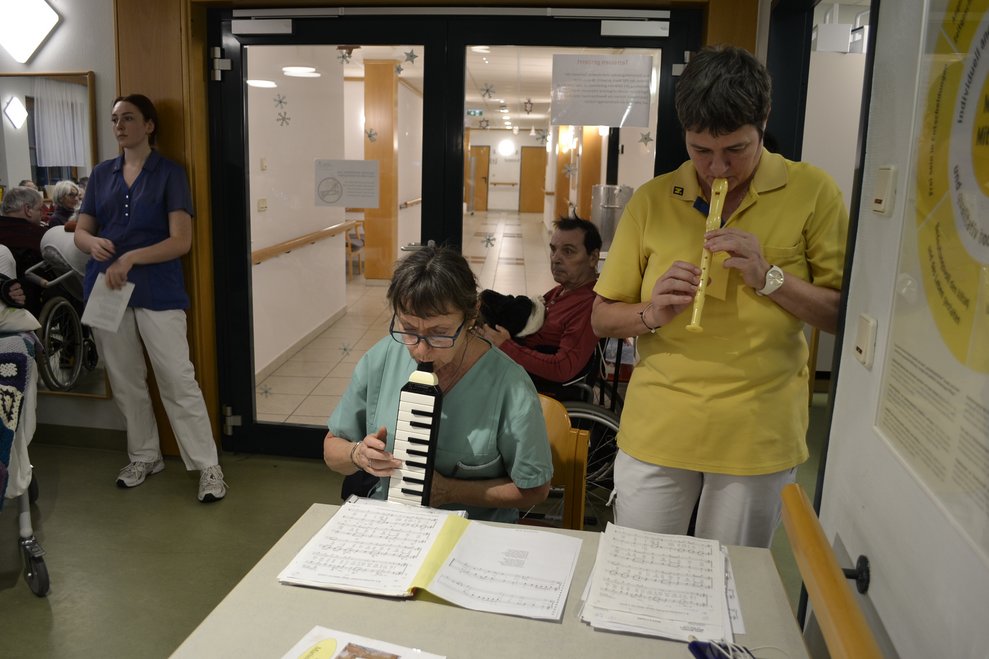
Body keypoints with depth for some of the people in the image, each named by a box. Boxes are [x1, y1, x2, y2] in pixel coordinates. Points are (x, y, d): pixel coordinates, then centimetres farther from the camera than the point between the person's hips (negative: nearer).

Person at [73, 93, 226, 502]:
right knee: (125, 382, 13)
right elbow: (80, 231, 12)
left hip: (157, 290, -5)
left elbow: (181, 241, -10)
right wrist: (93, 243, -12)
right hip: (105, 288, 5)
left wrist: (131, 257, -22)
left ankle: (208, 466, 2)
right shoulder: (102, 174, 12)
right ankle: (144, 457, 29)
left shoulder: (169, 174, -2)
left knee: (178, 380, -6)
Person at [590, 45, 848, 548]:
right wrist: (651, 314, -15)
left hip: (758, 433, -1)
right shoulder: (651, 200, 2)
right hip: (657, 430, 1)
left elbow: (846, 316, -3)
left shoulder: (812, 193, -2)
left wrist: (769, 277, -16)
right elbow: (602, 318, 5)